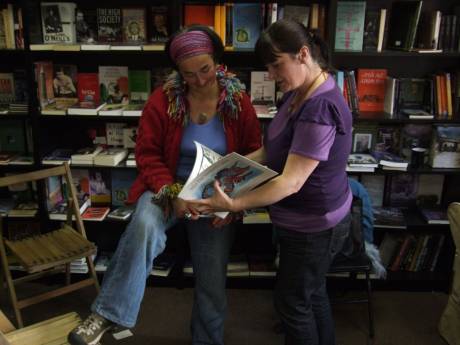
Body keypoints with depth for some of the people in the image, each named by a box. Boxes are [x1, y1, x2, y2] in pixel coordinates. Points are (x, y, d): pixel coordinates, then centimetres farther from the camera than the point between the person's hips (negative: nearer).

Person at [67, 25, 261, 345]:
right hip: (169, 187, -1)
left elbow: (252, 157, -1)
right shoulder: (162, 100, -11)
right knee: (144, 226, -37)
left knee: (213, 283, 8)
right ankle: (107, 314, -23)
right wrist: (172, 192, -23)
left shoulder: (239, 102, -7)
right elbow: (148, 154, -7)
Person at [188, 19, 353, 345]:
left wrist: (233, 204, -32)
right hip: (305, 220, 9)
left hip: (314, 226, -9)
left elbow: (291, 182, -30)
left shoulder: (320, 107, -29)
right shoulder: (297, 94, 3)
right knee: (312, 294, 25)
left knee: (293, 302, 10)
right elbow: (273, 149, 8)